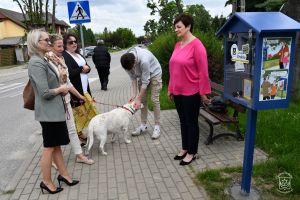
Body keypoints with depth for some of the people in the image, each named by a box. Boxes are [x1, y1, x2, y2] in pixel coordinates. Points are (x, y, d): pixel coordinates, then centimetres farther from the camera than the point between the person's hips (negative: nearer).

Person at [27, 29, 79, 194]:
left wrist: (61, 88, 4)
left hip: (54, 110, 9)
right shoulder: (36, 63, -19)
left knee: (56, 145, 17)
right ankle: (46, 182, 22)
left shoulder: (42, 60, 11)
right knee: (49, 148, 5)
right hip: (48, 112, -9)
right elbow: (45, 93, -23)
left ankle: (63, 174, 31)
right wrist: (61, 89, -8)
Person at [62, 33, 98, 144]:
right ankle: (79, 134, 12)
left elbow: (87, 67, 16)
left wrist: (87, 68, -6)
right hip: (75, 90, -9)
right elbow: (69, 73, -23)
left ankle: (81, 132, 27)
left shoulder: (78, 54, 16)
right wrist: (81, 69, -15)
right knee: (78, 112, -2)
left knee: (88, 109, 13)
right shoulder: (64, 56, -12)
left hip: (85, 88, 9)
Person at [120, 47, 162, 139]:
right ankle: (143, 124, 14)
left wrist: (138, 99, -27)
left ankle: (157, 126, -1)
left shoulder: (144, 60, -40)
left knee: (154, 99, -10)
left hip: (154, 74, -6)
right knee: (143, 100, 5)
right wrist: (134, 94, -16)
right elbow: (133, 77, -10)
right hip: (142, 75, 6)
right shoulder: (127, 60, -21)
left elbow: (145, 81, -32)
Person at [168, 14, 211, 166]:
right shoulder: (177, 45, 7)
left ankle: (192, 153, 23)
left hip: (191, 92, -7)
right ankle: (185, 149, 34)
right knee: (183, 121, 17)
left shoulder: (197, 45, -15)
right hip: (178, 91, 7)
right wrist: (170, 88, 14)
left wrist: (203, 93, -13)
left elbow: (203, 72, -15)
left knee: (191, 122, 7)